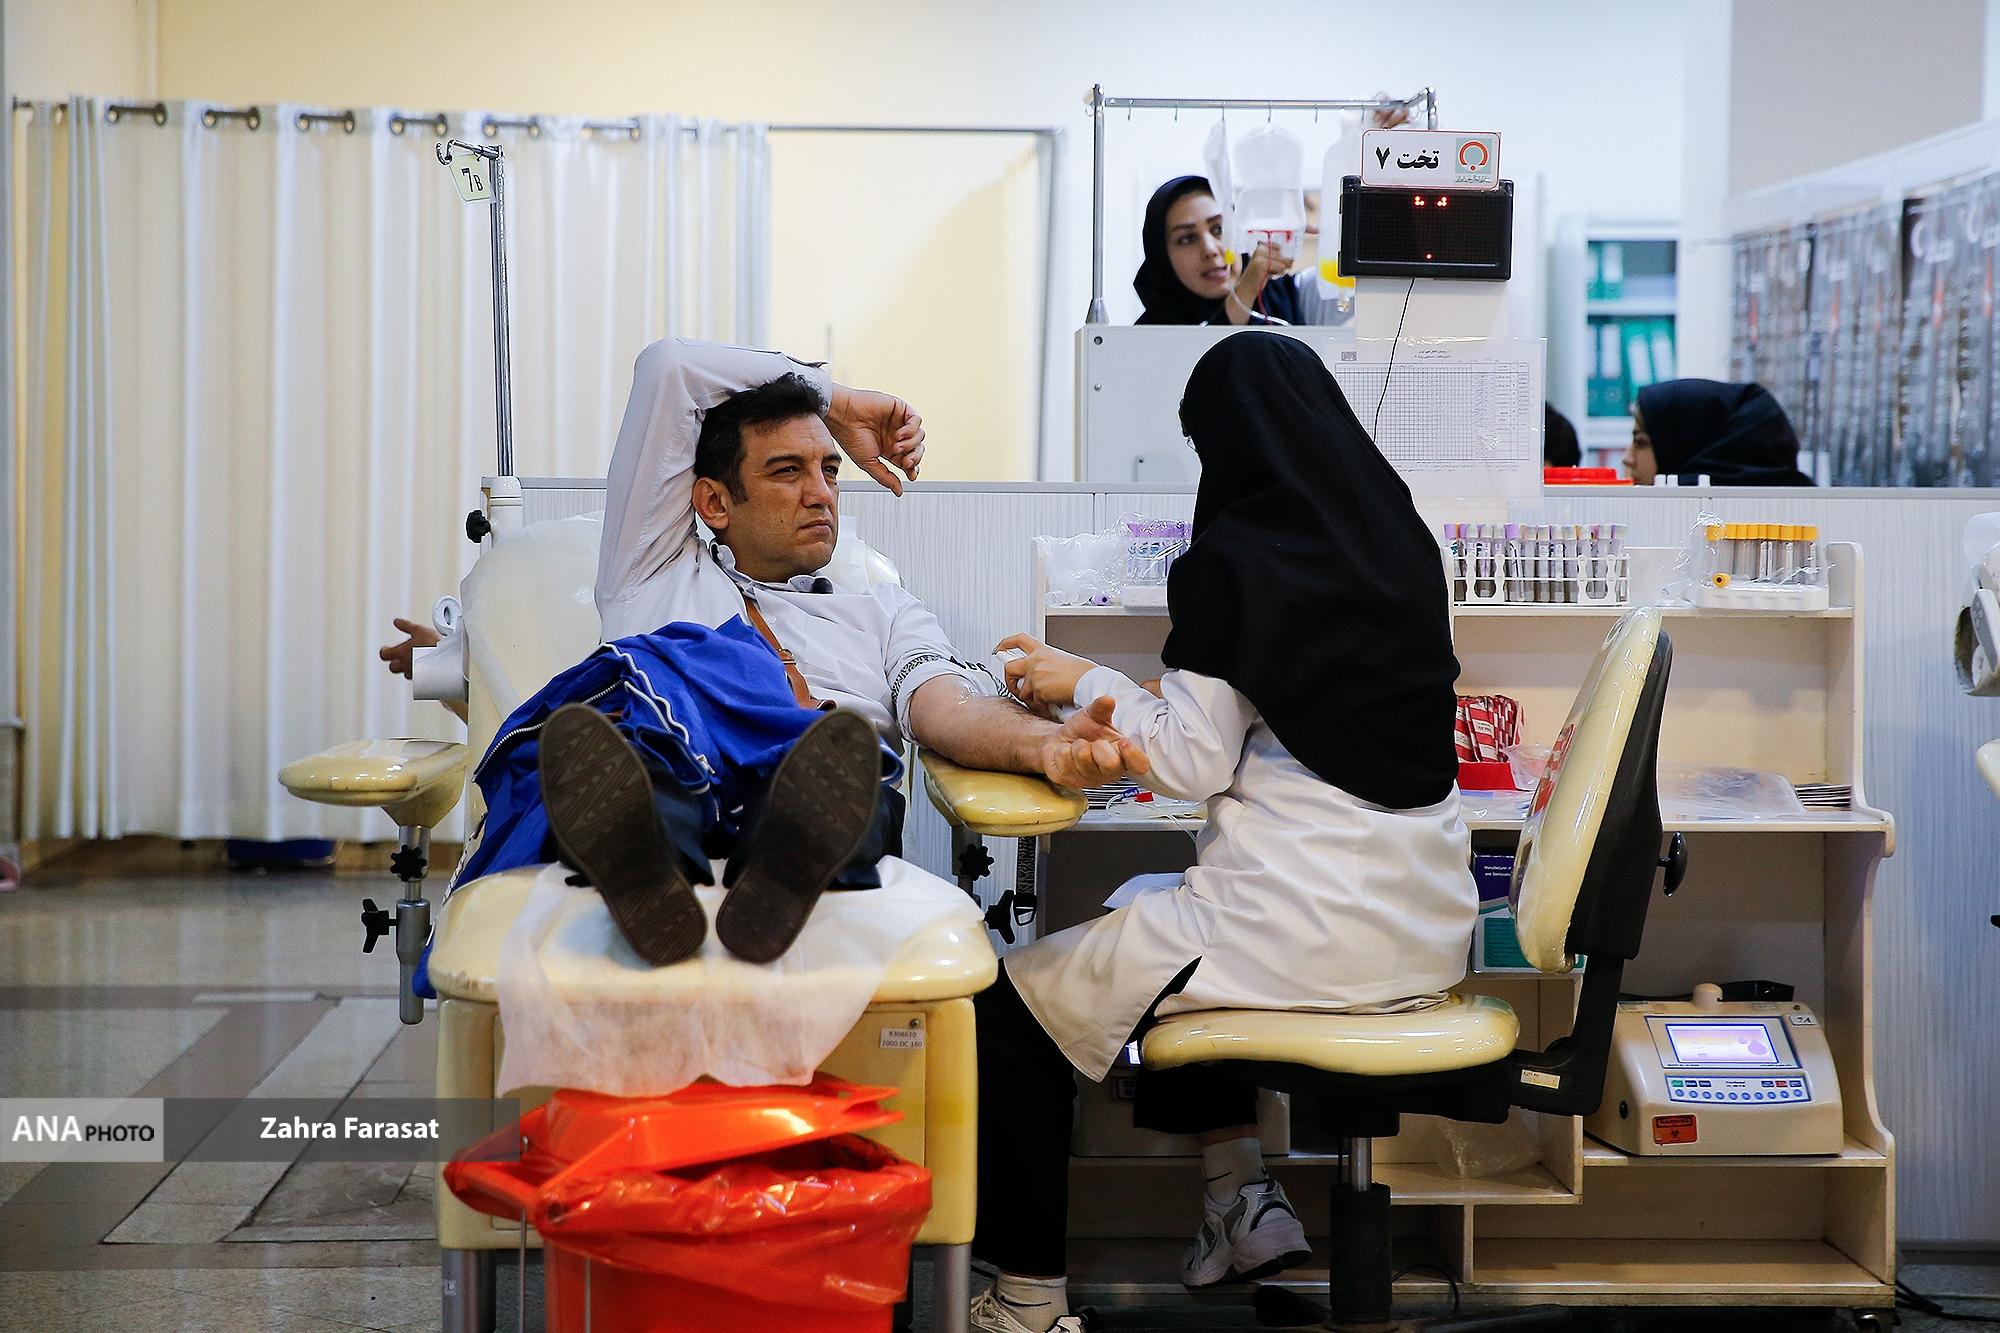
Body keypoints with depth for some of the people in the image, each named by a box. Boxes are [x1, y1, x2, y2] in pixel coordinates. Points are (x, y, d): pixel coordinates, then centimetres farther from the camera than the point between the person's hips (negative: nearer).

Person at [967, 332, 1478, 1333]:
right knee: (1145, 912, 33)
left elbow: (1192, 763, -8)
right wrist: (1142, 701, 24)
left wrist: (1088, 683, 8)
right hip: (1423, 921, 8)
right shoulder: (1396, 537, 8)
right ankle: (1240, 1201, 30)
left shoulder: (1235, 558, -12)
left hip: (1315, 927, -8)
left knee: (1013, 1004, 3)